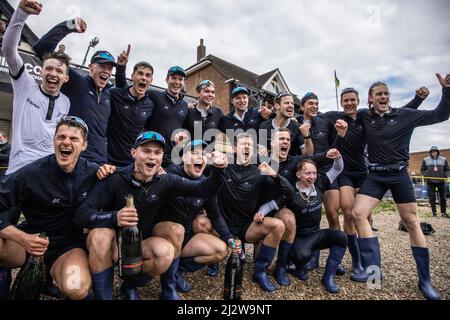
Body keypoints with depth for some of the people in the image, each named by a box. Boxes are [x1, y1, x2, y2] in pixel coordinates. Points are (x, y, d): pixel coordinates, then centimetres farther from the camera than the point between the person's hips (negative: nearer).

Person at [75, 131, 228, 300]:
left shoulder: (165, 182, -9)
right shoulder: (115, 179, -18)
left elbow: (203, 190, -18)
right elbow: (81, 215, -23)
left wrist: (217, 170, -38)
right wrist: (114, 218, -43)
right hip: (114, 242, -2)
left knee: (166, 252, -26)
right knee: (100, 234, -34)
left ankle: (130, 286, 4)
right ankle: (103, 295, -14)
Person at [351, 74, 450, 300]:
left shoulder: (405, 115, -1)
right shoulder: (364, 117, 2)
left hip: (400, 175, -1)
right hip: (375, 176, 1)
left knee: (412, 223, 2)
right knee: (357, 213, -15)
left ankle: (425, 281, 14)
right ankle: (373, 267, -7)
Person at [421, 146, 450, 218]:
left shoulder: (444, 159, 6)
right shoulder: (426, 160, 5)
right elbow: (422, 170, 8)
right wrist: (426, 175, -8)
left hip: (441, 181, 1)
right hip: (430, 181, -1)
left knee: (443, 197, 6)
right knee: (432, 198, 0)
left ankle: (443, 212, 17)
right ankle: (434, 212, 7)